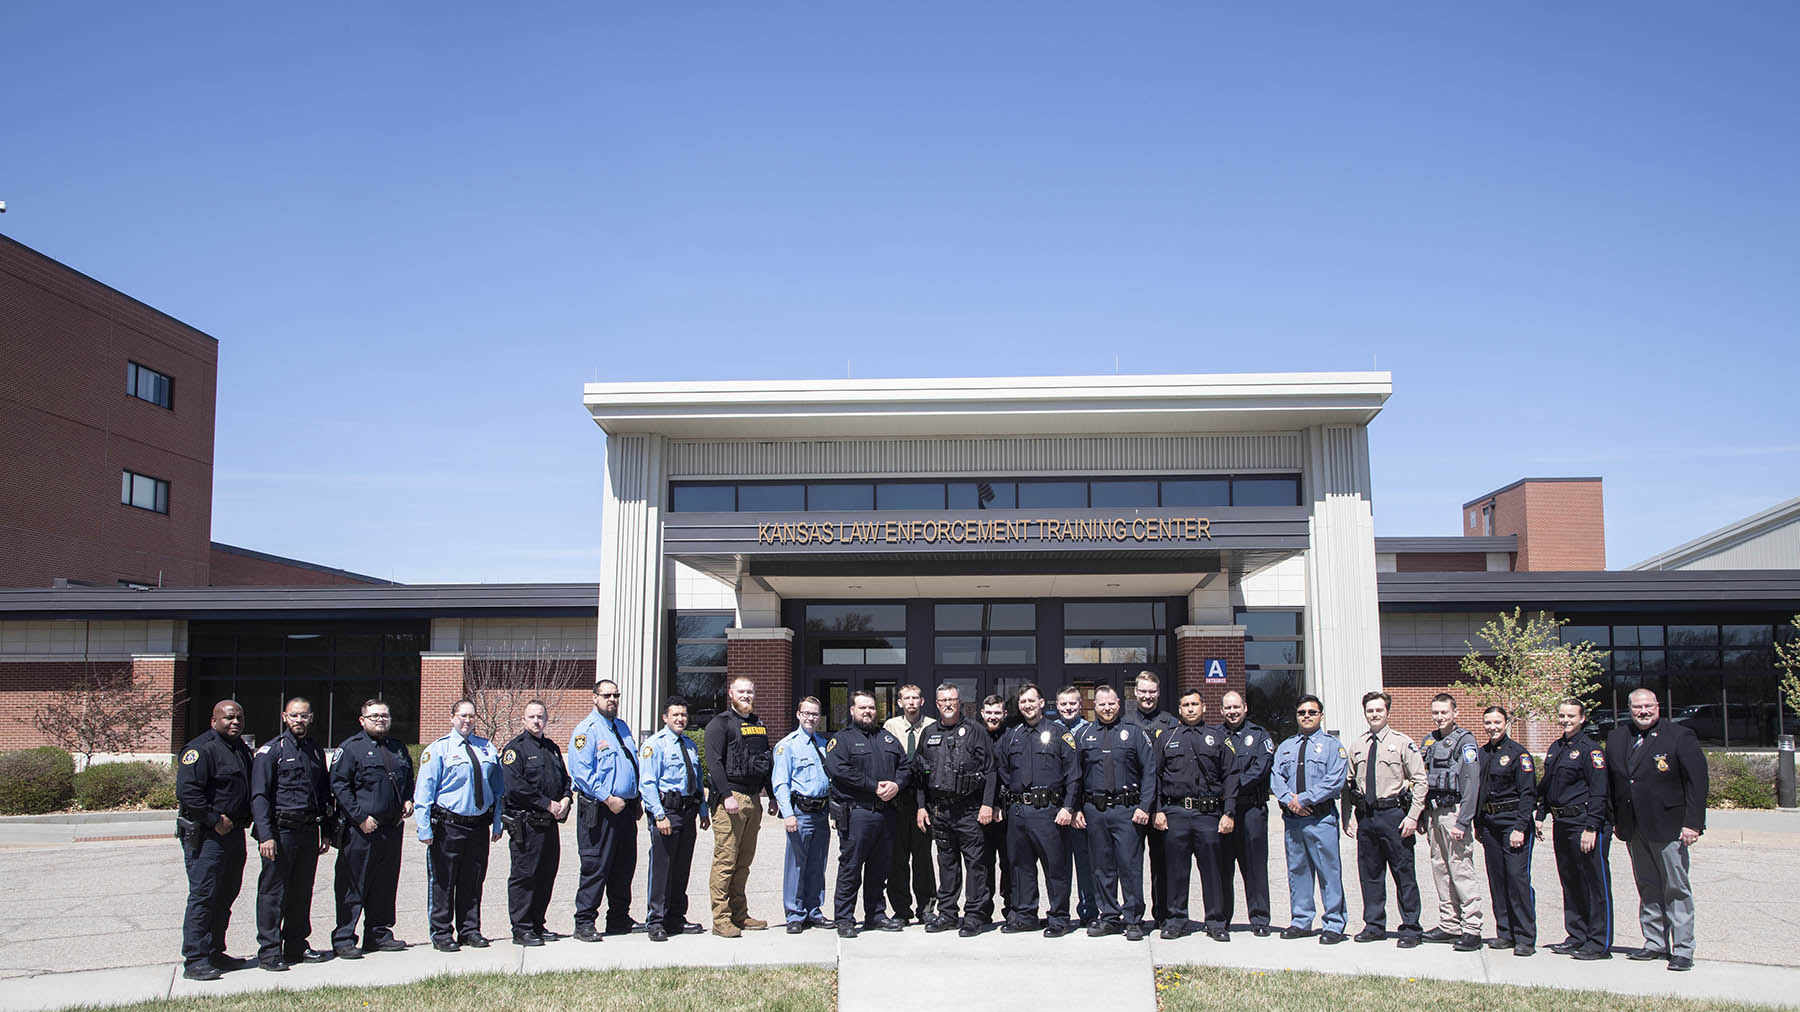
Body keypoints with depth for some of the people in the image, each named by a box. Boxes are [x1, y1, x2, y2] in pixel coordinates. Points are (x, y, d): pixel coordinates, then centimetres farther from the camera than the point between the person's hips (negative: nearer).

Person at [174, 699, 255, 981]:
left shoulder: (242, 749, 16)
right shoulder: (202, 749, -13)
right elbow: (186, 789, -21)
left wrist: (245, 819, 12)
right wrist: (214, 820, -20)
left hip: (233, 831, 9)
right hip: (206, 835, -9)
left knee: (226, 894, 14)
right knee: (203, 895, -8)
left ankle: (214, 953, 24)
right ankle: (194, 960, -4)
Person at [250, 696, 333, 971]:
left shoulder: (315, 750, 14)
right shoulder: (271, 750, -4)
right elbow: (259, 796, -9)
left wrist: (325, 832, 17)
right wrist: (265, 835, -17)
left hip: (308, 831, 6)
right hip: (280, 830, -6)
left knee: (302, 891, 11)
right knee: (273, 891, -2)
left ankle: (296, 945, 20)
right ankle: (269, 951, 5)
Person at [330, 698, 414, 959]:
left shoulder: (398, 748, 16)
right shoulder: (351, 747, -5)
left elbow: (408, 779, 28)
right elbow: (339, 785, -11)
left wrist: (408, 800, 8)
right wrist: (360, 817, -16)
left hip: (392, 828, 6)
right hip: (360, 830, -6)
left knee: (385, 885, 12)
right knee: (352, 886, -2)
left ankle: (379, 934, 23)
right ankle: (343, 939, 5)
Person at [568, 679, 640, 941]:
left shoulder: (622, 727, 17)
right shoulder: (586, 730, -8)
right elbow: (581, 772, -16)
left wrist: (637, 800, 17)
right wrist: (608, 798, -20)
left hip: (626, 808, 7)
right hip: (599, 810, -7)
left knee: (625, 867, 12)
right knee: (595, 867, -5)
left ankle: (619, 919, 24)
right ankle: (584, 924, 3)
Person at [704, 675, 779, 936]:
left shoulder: (759, 725, 20)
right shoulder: (720, 723, -3)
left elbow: (767, 763, 25)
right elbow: (714, 762, -12)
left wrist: (772, 796, 19)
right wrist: (726, 795, -20)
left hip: (753, 798, 7)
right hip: (730, 797, -7)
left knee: (744, 861, 11)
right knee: (725, 861, -8)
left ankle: (739, 915, 17)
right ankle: (721, 919, -6)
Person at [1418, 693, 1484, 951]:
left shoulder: (1465, 741, -6)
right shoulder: (1429, 741, 15)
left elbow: (1471, 784, -13)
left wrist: (1462, 822, -18)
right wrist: (1423, 817, 13)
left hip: (1454, 812, -7)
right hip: (1433, 813, 7)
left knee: (1462, 870, -8)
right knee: (1440, 870, 10)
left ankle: (1472, 928, -4)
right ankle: (1449, 925, 17)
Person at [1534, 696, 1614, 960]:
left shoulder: (1591, 749, -9)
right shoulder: (1555, 749, 14)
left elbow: (1599, 793, -14)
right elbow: (1546, 786, 22)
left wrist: (1591, 827, -18)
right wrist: (1541, 816, 15)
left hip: (1585, 823, -8)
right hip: (1561, 823, 8)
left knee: (1595, 884, -3)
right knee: (1570, 882, 13)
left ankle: (1600, 943, 2)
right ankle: (1577, 936, 23)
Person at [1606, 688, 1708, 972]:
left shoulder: (1680, 737, -5)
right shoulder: (1616, 738, 10)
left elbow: (1697, 783, -8)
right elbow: (1610, 782, 15)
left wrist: (1692, 823, -13)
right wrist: (1613, 820, 11)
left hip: (1669, 828, -5)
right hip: (1633, 830, 5)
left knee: (1676, 890, 0)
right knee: (1647, 889, 12)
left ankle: (1682, 950, 5)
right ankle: (1655, 943, 21)